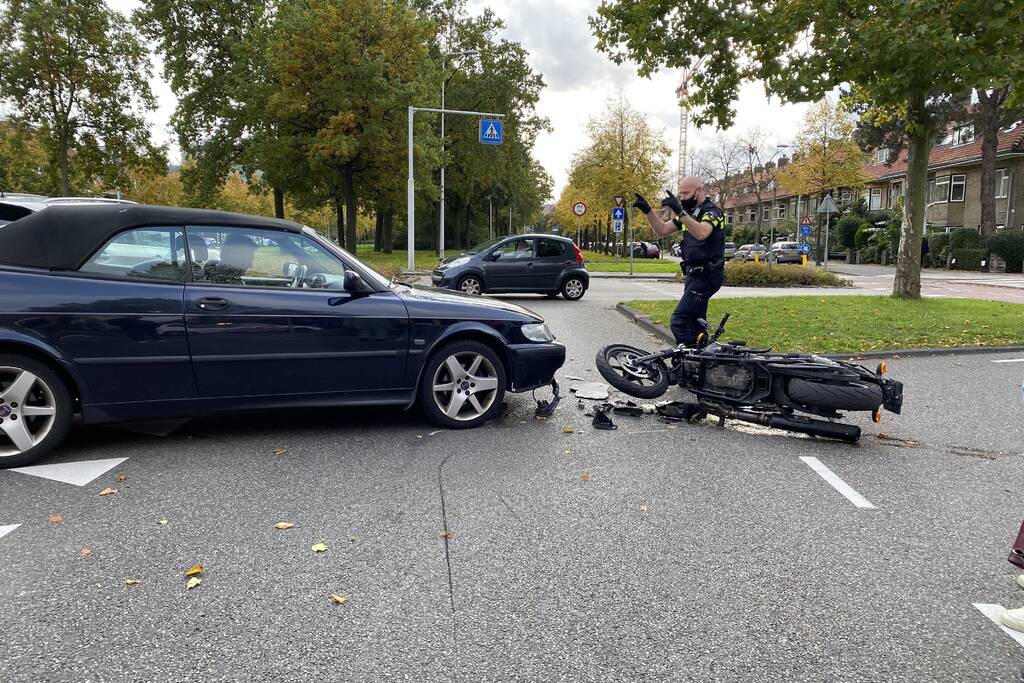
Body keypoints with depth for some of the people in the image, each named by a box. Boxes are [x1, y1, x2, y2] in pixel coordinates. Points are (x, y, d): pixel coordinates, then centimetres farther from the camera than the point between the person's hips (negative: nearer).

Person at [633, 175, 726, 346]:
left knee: (680, 320, -17)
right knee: (694, 321, 15)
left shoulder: (711, 211, -12)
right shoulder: (689, 213, 15)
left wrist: (680, 211, -41)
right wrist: (647, 210, -2)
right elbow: (662, 229, 11)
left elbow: (701, 233, -33)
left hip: (706, 276, -10)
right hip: (695, 274, 10)